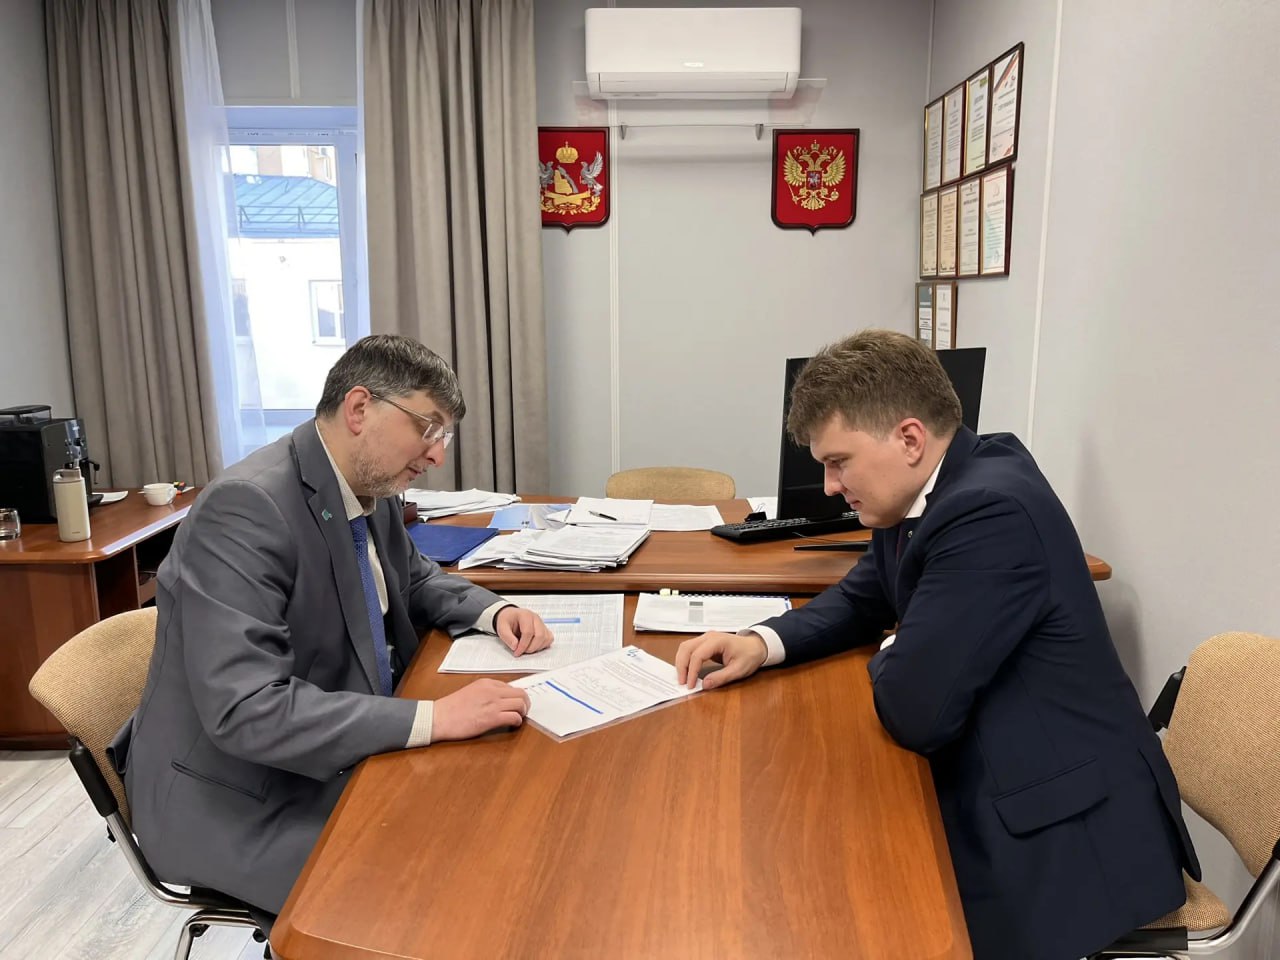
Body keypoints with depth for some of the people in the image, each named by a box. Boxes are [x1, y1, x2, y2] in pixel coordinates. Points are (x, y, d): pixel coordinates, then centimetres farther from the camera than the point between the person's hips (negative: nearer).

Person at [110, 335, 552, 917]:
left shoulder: (372, 490, -1)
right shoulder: (245, 507, -25)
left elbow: (415, 580, 19)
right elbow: (245, 709, -31)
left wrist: (494, 612, -1)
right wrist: (433, 718, -33)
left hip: (342, 754, 8)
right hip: (241, 801, -8)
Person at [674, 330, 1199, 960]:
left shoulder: (991, 508, -28)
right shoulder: (931, 487, 1)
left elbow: (914, 709, -29)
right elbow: (864, 598, 14)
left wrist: (889, 657, -5)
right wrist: (762, 643, -3)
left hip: (1059, 837, -8)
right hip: (990, 785, 8)